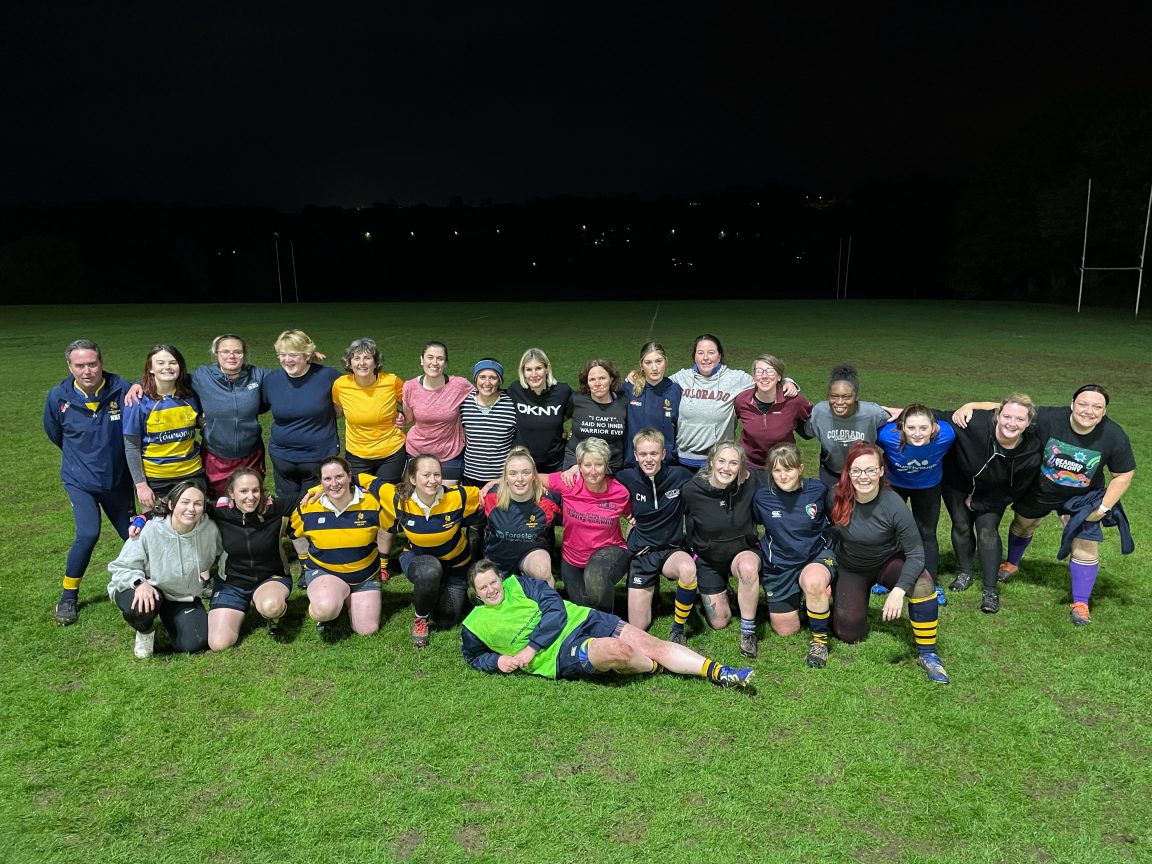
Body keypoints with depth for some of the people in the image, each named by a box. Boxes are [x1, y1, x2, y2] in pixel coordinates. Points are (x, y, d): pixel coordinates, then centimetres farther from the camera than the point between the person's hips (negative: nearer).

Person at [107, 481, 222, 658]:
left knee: (194, 644, -14)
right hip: (148, 589, -3)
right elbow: (121, 568, -16)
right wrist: (140, 583, -35)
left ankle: (167, 617, 22)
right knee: (139, 608, -39)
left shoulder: (210, 529, -13)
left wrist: (208, 572, -4)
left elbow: (218, 556, 12)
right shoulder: (149, 531, -25)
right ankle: (145, 632, 2)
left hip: (183, 596, 3)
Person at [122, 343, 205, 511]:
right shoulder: (139, 400, -11)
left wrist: (203, 422, -6)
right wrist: (140, 484, -11)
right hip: (154, 478, -2)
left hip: (191, 473, 2)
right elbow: (131, 447, -8)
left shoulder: (190, 395, -4)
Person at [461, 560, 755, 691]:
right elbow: (473, 657, 22)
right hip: (560, 653, -3)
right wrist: (498, 660, -1)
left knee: (651, 643, -11)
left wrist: (531, 648, -12)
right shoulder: (475, 626, 6)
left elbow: (556, 610, -1)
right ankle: (655, 668, 2)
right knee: (616, 650, -30)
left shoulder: (517, 584, 6)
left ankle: (718, 672, -9)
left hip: (580, 619, 3)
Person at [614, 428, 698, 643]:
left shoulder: (679, 476, -10)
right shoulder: (627, 478, -9)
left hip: (672, 550, -1)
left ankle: (678, 628, -13)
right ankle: (651, 589, 32)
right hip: (641, 554, 1)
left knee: (688, 569, -38)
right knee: (637, 627, -1)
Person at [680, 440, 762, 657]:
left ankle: (748, 630, -18)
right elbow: (686, 532, -3)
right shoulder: (691, 491, -21)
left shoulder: (749, 486, -19)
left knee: (748, 566, -38)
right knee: (718, 623, 2)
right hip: (708, 559, 1)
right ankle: (721, 596, 38)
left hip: (743, 552, 0)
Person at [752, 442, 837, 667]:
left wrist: (834, 556, 3)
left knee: (813, 581, -39)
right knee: (786, 630, 7)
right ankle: (799, 598, 40)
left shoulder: (818, 490, -14)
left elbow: (834, 523, 4)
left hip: (817, 557, -2)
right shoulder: (762, 496, -12)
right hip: (778, 565, 2)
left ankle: (819, 639, -13)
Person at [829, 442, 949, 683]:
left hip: (888, 562, -1)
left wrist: (898, 590, -37)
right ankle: (850, 599, 28)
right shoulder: (837, 498, -21)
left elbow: (915, 552, -25)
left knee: (922, 582, -33)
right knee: (849, 633, -6)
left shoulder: (893, 505, -28)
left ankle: (927, 652, -15)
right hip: (850, 568, 2)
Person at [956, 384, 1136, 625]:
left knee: (1086, 548, -3)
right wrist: (971, 405, -43)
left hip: (1082, 498, 0)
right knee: (1022, 525, 23)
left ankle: (1080, 603, 16)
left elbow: (1124, 475, -12)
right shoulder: (1049, 418, -32)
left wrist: (1103, 508, -16)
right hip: (1038, 491, 1)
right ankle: (1011, 564, 54)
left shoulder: (1114, 437, -26)